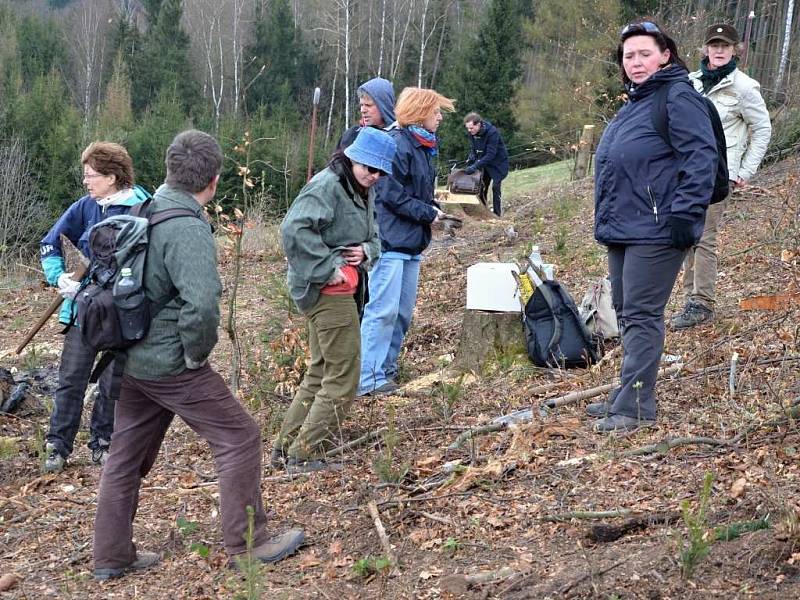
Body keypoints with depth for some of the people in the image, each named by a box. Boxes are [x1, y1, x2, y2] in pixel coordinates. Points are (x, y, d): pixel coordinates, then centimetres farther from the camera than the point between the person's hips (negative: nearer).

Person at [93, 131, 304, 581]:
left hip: (131, 359, 9)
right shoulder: (188, 230, -22)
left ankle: (112, 557, 26)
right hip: (171, 366, -9)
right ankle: (248, 544, 11)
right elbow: (203, 304, -34)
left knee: (128, 455, 16)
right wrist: (197, 353, -16)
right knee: (239, 439, 4)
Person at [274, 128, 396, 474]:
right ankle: (305, 455, 2)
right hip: (328, 290, -11)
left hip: (342, 291, 11)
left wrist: (366, 251, -3)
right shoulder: (327, 185, -16)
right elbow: (294, 228, -28)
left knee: (322, 372, 18)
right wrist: (328, 269, -25)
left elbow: (373, 237, 21)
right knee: (344, 375, -5)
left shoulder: (364, 193, 15)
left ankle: (286, 446, 27)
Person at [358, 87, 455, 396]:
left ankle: (386, 369, 22)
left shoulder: (423, 147, 17)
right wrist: (428, 213, -12)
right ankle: (369, 379, -6)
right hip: (391, 240, -10)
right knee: (383, 310, -9)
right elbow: (390, 193, -19)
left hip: (411, 243, 10)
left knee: (403, 312, 13)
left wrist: (436, 211, 5)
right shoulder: (397, 143, -13)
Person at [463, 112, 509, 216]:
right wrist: (471, 159, -14)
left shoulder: (492, 132, -30)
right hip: (484, 163, 6)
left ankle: (496, 214, -4)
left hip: (498, 163, -6)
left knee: (495, 187, -10)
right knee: (482, 187, 5)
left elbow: (491, 154, -33)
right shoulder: (472, 133, -9)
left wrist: (475, 166, -38)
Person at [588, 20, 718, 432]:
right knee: (627, 314, 15)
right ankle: (628, 395, 25)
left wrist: (684, 214, -23)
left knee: (641, 317, -7)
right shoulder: (634, 103, 17)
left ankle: (636, 407, -2)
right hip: (623, 229, 10)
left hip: (655, 232, -10)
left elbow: (702, 159, -18)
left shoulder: (679, 99, -11)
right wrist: (607, 220, 23)